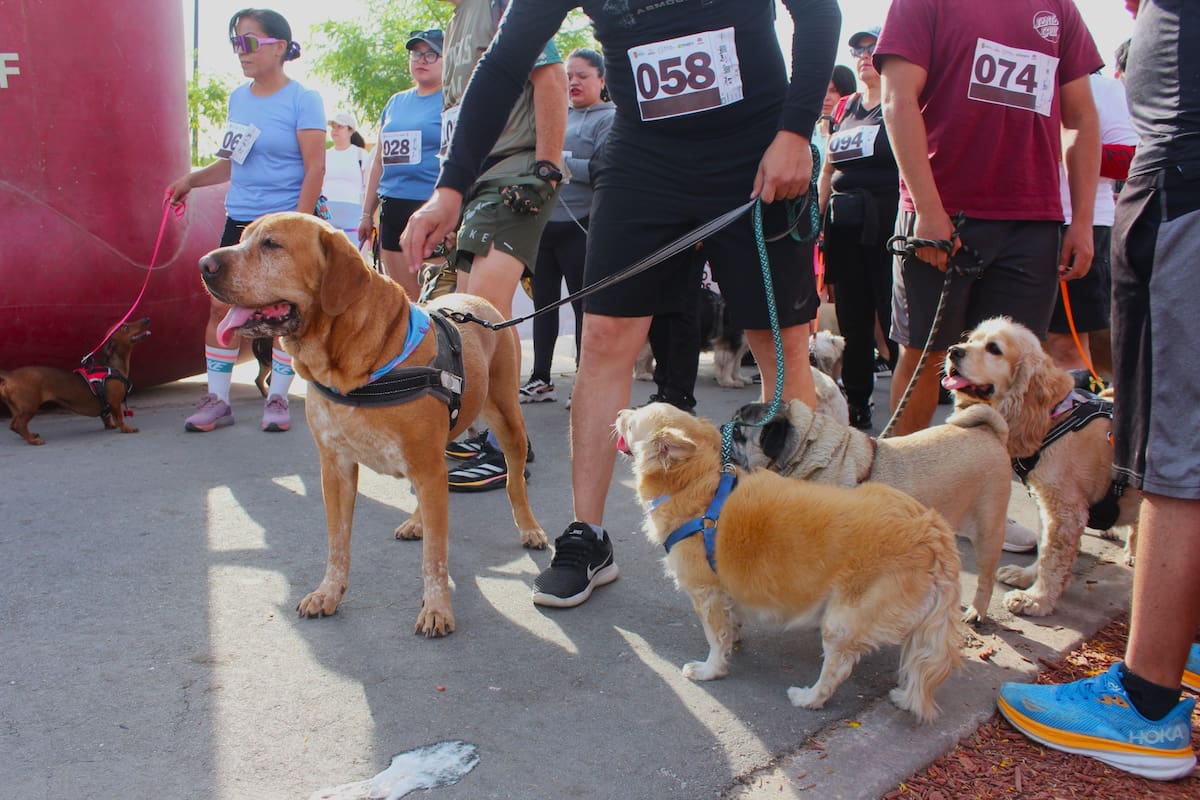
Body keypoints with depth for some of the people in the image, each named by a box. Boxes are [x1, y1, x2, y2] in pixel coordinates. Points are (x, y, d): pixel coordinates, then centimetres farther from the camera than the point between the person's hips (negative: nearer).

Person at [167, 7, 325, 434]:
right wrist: (192, 179, 9)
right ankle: (217, 400, 11)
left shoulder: (302, 100, -6)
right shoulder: (238, 98, 13)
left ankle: (277, 399, 12)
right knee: (221, 306, 2)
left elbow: (315, 168, -11)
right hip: (239, 219, 6)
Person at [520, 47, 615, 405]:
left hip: (579, 227, -6)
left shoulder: (609, 118, -2)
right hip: (543, 223, 7)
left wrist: (559, 162, -20)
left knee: (584, 305, -1)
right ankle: (540, 379, 18)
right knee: (544, 302, 10)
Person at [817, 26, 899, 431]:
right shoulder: (844, 110, 18)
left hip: (887, 225, -6)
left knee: (895, 319, -7)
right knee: (853, 322, 10)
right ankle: (856, 407, 20)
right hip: (845, 227, 6)